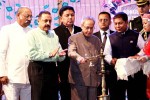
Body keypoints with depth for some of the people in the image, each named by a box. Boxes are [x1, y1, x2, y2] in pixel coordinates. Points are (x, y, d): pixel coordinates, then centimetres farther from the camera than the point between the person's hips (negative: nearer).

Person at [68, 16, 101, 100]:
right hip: (79, 79, -4)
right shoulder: (73, 38, 2)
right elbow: (71, 52, -17)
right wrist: (79, 57, -39)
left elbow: (99, 60, 18)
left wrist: (99, 78, 13)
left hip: (93, 79, 4)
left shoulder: (97, 40, 16)